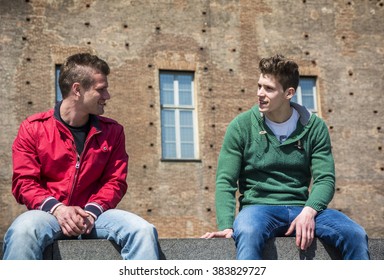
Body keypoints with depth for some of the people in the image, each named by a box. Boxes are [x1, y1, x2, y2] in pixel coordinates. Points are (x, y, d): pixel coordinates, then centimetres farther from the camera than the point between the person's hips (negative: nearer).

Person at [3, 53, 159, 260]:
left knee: (143, 230, -26)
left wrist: (91, 211, -14)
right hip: (48, 213, -2)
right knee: (22, 232, -38)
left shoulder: (112, 131, 11)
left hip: (94, 214, 3)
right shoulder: (33, 128, 4)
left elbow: (115, 181, 6)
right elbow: (24, 182, 0)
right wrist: (57, 208, -19)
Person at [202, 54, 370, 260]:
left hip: (301, 208, 2)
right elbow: (225, 181, -1)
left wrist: (308, 211, -20)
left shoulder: (314, 127, 7)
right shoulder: (242, 126, 2)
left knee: (356, 235, -24)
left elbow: (325, 179, 1)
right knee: (248, 233, -39)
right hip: (258, 207, -2)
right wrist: (226, 226, -18)